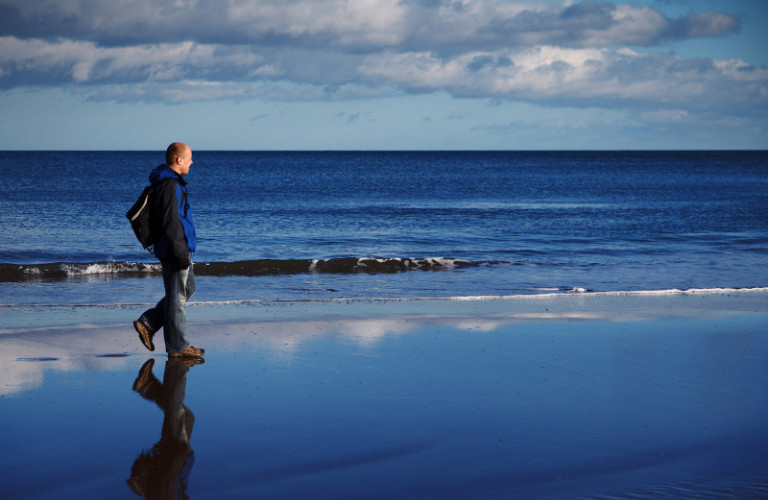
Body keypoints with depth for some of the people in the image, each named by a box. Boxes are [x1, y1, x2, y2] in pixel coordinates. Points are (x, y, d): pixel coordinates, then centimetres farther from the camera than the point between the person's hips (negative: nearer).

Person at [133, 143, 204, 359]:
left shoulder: (172, 182, 14)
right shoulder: (169, 186, -19)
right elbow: (171, 223, -23)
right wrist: (181, 254, -22)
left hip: (180, 248, 11)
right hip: (174, 251, -11)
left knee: (187, 288, 19)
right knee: (176, 297, -2)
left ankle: (148, 323, 18)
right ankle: (178, 346, 6)